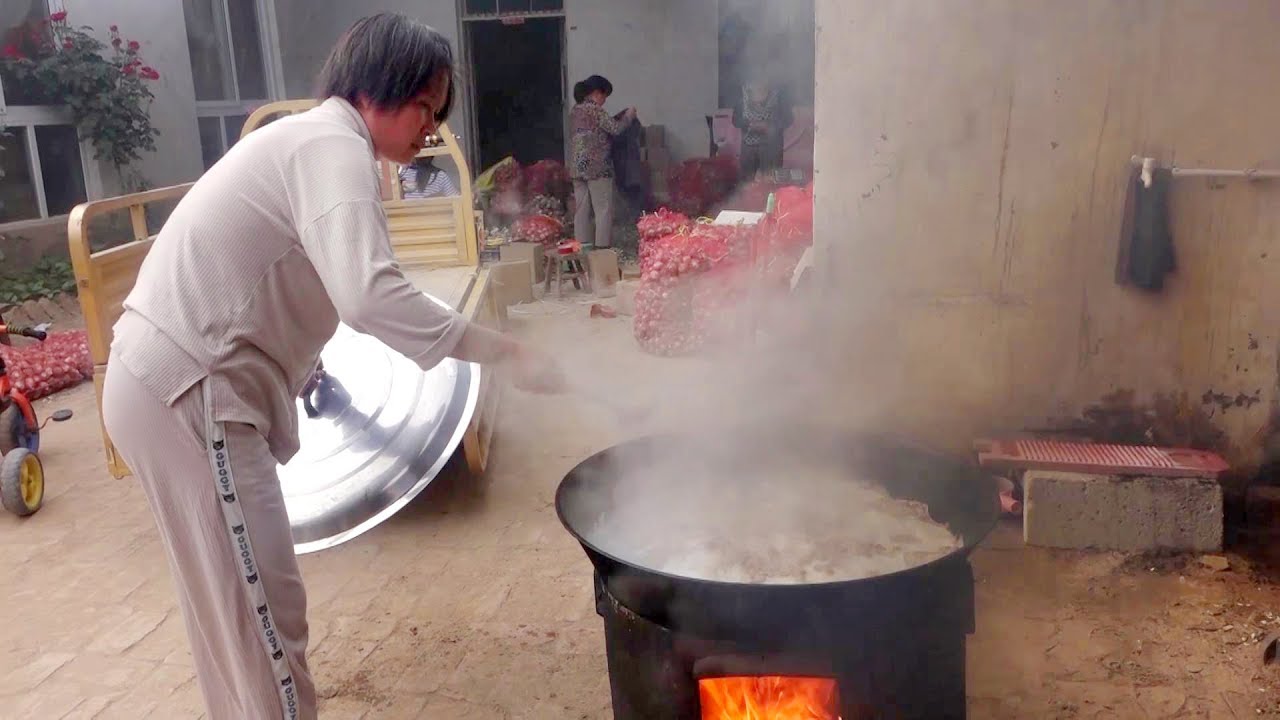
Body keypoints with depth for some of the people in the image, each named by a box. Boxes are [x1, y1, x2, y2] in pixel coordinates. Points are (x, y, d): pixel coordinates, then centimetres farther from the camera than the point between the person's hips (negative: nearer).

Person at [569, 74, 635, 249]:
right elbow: (615, 128, -13)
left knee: (582, 210, 8)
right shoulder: (594, 110, -9)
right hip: (597, 167, -8)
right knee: (603, 210, -4)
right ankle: (602, 247, -6)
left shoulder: (575, 111, 17)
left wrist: (619, 117, 24)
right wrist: (628, 116, 4)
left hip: (578, 167, 8)